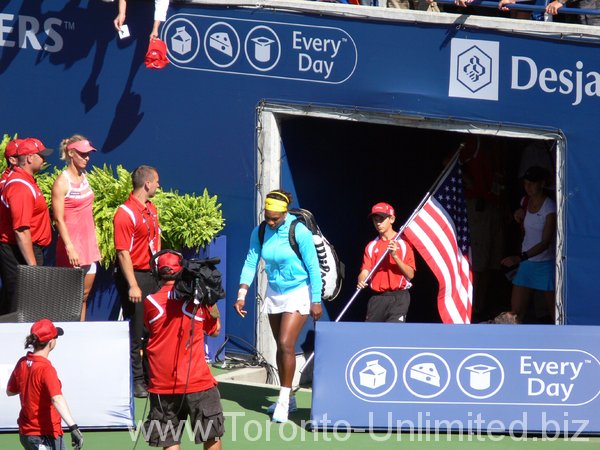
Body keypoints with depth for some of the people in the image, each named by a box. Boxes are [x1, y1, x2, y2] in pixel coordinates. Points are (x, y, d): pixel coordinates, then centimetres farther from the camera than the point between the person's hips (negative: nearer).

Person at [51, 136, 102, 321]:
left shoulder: (83, 177, 10)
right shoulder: (62, 182, -12)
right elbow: (58, 219, -15)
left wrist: (94, 242, 16)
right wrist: (70, 248, -21)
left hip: (89, 243, 8)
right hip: (72, 245, -8)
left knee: (84, 295, 9)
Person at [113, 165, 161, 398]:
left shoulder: (152, 209, 13)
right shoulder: (125, 213, -16)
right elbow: (123, 252, -19)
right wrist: (133, 285, -22)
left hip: (152, 274, 9)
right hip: (135, 275, -9)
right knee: (135, 332, -3)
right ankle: (136, 381, 3)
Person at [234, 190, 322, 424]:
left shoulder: (299, 232, -18)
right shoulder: (259, 232, -4)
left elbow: (313, 267, -12)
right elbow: (250, 263, 0)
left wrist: (316, 301, -11)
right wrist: (242, 295, -11)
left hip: (298, 293, -6)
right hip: (274, 293, 6)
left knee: (286, 344, -15)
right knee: (281, 347, 11)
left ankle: (284, 400, -9)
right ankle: (287, 399, 21)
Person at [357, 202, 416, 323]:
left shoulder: (404, 243, 1)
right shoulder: (371, 246, 13)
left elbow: (410, 274, -5)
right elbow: (365, 272, 4)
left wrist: (395, 256, -18)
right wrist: (361, 281, -19)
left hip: (398, 298, -4)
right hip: (377, 298, 5)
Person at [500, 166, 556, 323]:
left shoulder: (550, 208, -15)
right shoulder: (525, 202, 6)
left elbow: (545, 243, -23)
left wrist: (520, 258, -33)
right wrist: (519, 215, 1)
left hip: (545, 263, -6)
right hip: (526, 263, 6)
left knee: (554, 313, 3)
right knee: (516, 312, -1)